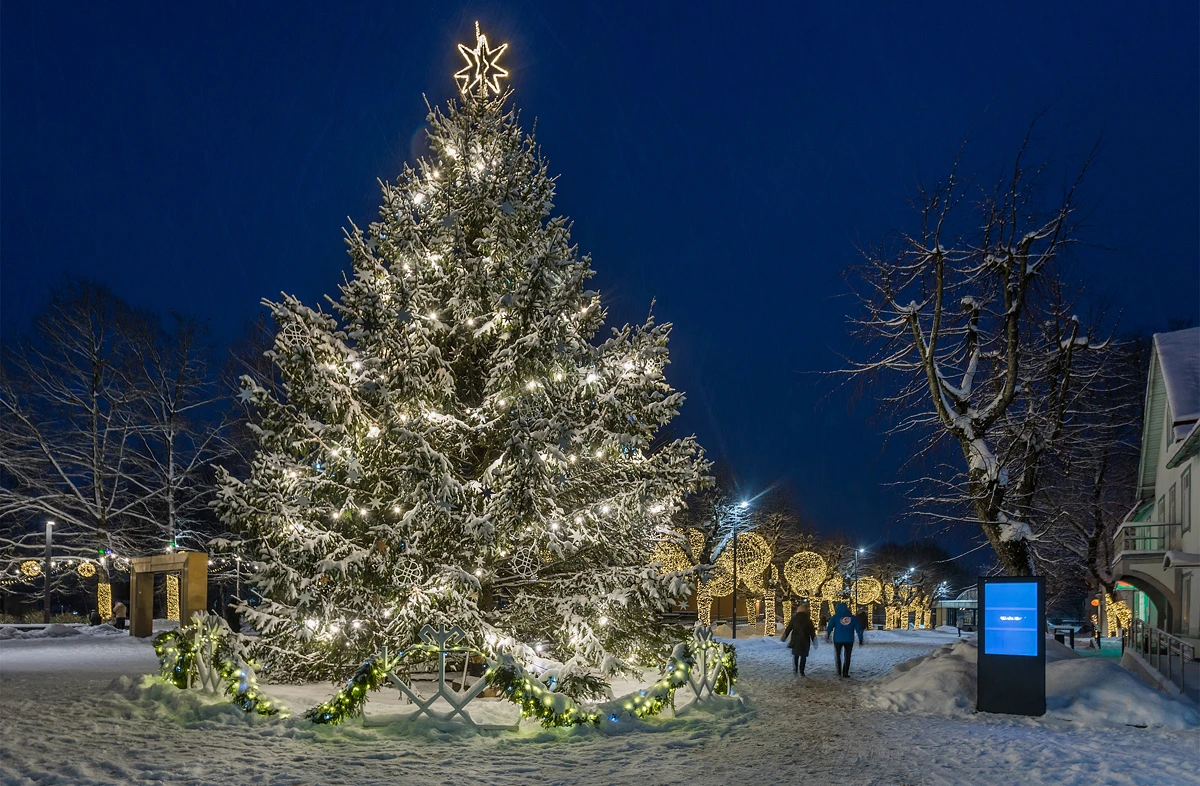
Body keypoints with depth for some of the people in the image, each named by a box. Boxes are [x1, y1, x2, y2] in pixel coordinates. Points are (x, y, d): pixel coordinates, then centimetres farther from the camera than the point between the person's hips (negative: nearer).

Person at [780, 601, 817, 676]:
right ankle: (801, 671, -1)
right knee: (803, 655, 5)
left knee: (795, 654, 17)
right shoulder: (808, 620, -5)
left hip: (795, 639, 2)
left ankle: (795, 669, 13)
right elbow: (812, 631, -1)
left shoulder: (794, 619, -1)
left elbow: (788, 629, 5)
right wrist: (813, 640, 9)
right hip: (805, 640, -2)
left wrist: (784, 636, 17)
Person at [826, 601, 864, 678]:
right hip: (849, 640, 1)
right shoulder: (853, 618, 4)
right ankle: (845, 673, 6)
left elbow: (829, 628, -4)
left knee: (838, 655, 15)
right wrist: (860, 639, 11)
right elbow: (859, 629, 6)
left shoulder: (835, 617, -2)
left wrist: (827, 637, 6)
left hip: (838, 640, -1)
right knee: (847, 656, 11)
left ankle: (839, 672, 10)